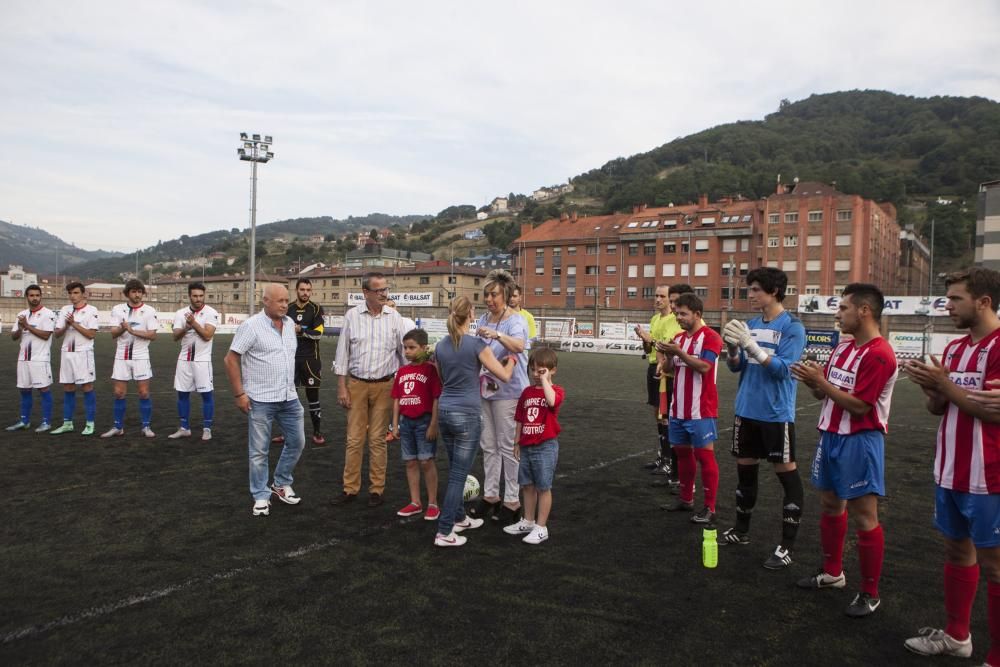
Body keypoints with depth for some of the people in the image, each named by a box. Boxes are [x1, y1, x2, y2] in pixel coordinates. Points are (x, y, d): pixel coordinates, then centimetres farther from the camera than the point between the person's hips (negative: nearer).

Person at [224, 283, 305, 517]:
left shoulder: (289, 324, 7)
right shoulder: (252, 326, -12)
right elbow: (231, 359, -11)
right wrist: (239, 393, -13)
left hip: (289, 398, 6)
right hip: (261, 400, -6)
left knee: (297, 442, 13)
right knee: (259, 450, 4)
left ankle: (281, 484, 32)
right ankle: (261, 497, 18)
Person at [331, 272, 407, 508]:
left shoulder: (394, 317, -1)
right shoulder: (352, 316, -2)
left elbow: (404, 351, 5)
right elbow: (343, 353, 2)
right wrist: (342, 387, -1)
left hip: (384, 386, 0)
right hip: (357, 384, 0)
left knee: (378, 439, 7)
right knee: (354, 439, 5)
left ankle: (377, 489, 17)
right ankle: (350, 488, 16)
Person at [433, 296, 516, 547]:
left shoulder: (440, 346, 5)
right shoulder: (477, 344, -12)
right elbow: (505, 376, -6)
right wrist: (511, 360, 15)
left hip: (444, 411, 6)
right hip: (467, 414, -6)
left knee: (455, 470, 20)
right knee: (459, 474, 0)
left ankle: (459, 518, 33)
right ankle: (444, 532, 1)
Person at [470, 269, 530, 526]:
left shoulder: (515, 321, -13)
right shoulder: (483, 319, 7)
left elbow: (519, 346, -34)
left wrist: (497, 335, -51)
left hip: (508, 391, -7)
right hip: (484, 388, 7)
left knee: (508, 446, 2)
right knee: (488, 445, 14)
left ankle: (512, 501, 14)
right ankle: (490, 496, 27)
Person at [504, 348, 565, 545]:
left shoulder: (557, 390, -7)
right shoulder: (527, 392, 9)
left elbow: (551, 401, -33)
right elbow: (520, 420, 14)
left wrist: (544, 379, -23)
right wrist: (517, 442, 13)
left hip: (545, 447, -6)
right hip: (526, 446, 6)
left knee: (543, 487, 2)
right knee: (527, 486, 16)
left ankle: (541, 527, 12)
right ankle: (528, 522, 31)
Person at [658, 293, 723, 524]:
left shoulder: (710, 337, -10)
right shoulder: (678, 338, 12)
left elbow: (704, 366, -22)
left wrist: (679, 352, -27)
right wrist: (665, 355, -6)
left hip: (700, 410, -7)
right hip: (678, 408, 8)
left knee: (704, 455, -3)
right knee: (682, 452, 14)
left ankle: (710, 508, 4)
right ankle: (686, 499, 27)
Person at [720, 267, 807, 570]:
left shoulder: (792, 327, -9)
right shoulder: (751, 324, 8)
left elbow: (783, 369, -18)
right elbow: (736, 366, 8)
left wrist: (752, 345, -27)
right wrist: (732, 347, -12)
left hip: (776, 414, -6)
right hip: (746, 410, 7)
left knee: (786, 474, 1)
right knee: (745, 469, 15)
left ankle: (787, 545, 9)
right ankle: (741, 530, 31)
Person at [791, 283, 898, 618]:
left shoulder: (879, 354, -18)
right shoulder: (842, 348, 10)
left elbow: (858, 406, -21)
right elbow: (825, 394, 14)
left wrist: (821, 382, -17)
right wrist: (813, 381, -6)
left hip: (859, 442, -9)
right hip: (831, 436, 9)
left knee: (863, 516, -2)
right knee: (829, 505, 18)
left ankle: (870, 593, 11)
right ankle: (832, 572, 34)